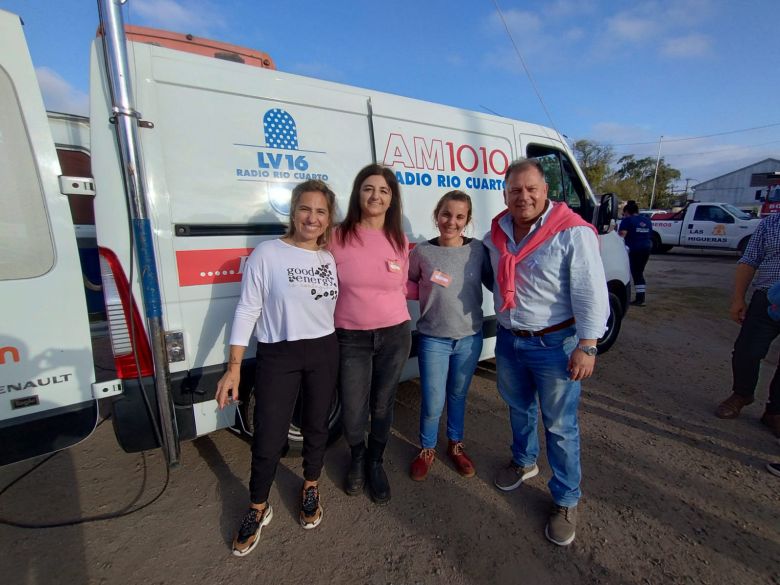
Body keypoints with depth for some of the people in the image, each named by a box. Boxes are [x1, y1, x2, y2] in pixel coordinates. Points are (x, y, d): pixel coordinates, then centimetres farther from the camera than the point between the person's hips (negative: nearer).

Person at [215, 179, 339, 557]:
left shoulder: (332, 257, 3)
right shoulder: (267, 254, -9)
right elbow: (247, 311, -8)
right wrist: (234, 367, -10)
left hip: (324, 353, 4)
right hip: (277, 356, -3)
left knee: (316, 426, 18)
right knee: (268, 438, 4)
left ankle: (310, 489, 44)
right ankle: (258, 508, 33)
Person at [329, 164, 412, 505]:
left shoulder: (399, 241, 2)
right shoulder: (338, 238, -7)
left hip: (394, 335, 2)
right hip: (351, 338, -2)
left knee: (383, 407, 16)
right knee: (352, 416, 6)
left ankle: (375, 463, 45)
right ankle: (357, 458, 43)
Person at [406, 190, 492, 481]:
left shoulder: (477, 249, -4)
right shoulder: (422, 251, -7)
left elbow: (494, 282, 5)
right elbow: (408, 285, 6)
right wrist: (427, 291, -12)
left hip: (470, 338, 2)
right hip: (433, 339, -2)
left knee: (458, 396, 20)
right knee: (433, 403, 4)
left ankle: (456, 444, 45)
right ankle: (427, 449, 33)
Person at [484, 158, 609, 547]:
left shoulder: (572, 232, -16)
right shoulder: (497, 232, 2)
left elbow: (591, 293, -17)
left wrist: (587, 345, -19)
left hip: (554, 343, -5)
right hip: (509, 339, 6)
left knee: (560, 425, 7)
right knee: (518, 408, 23)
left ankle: (565, 500, 28)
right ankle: (524, 461, 49)